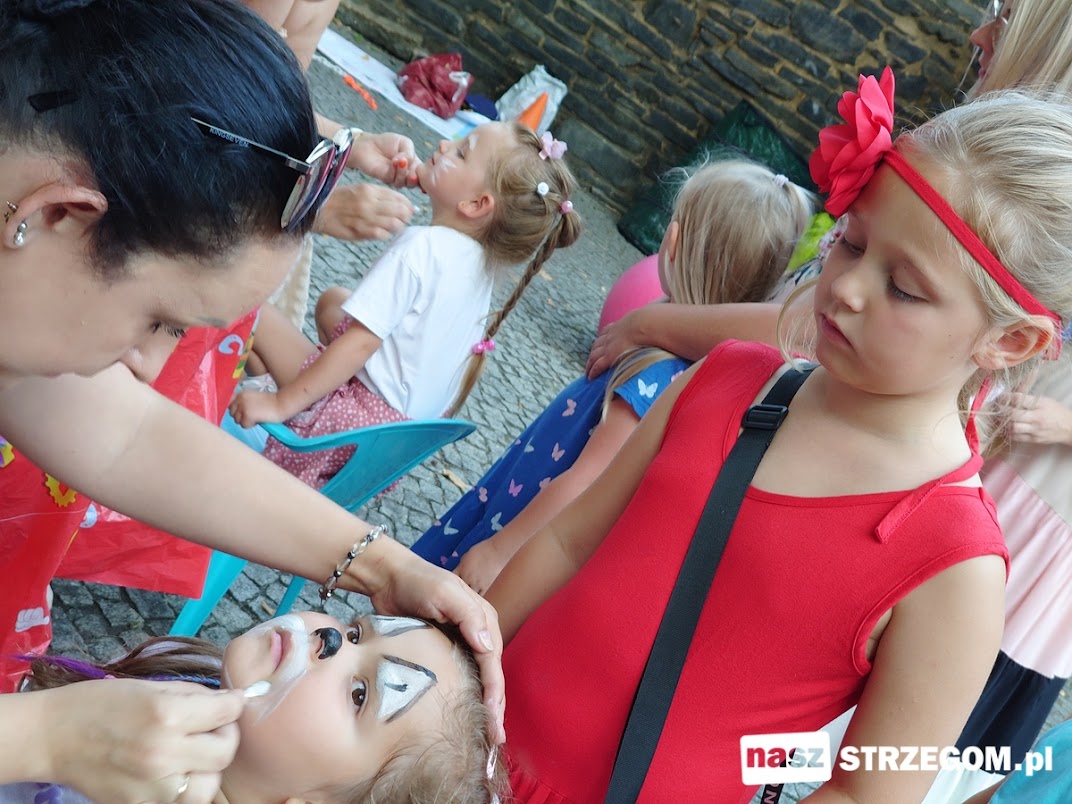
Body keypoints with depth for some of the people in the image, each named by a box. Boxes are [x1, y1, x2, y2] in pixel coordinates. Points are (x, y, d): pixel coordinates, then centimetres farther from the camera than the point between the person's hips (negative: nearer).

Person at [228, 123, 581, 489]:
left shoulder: (423, 248, -24)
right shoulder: (482, 257, -1)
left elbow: (360, 343, -27)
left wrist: (281, 403, -22)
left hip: (367, 415, -8)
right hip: (410, 422, 8)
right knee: (333, 298, 23)